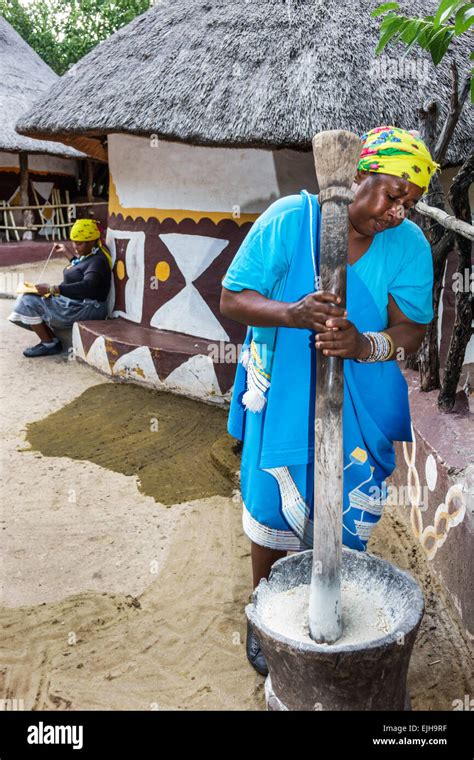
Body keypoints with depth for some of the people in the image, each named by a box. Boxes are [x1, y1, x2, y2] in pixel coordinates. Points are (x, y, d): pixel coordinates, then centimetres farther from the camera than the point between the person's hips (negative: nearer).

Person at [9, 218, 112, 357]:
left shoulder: (98, 261, -18)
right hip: (75, 303, 11)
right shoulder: (88, 255, 12)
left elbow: (87, 286, -34)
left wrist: (52, 289, -34)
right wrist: (66, 251, 41)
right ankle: (52, 340, 2)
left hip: (86, 308, -11)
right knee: (28, 297, 7)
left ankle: (49, 344, -1)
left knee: (29, 302, -13)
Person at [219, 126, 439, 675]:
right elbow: (233, 299, -13)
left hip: (358, 408, 2)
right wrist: (293, 314, -32)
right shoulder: (288, 219, -15)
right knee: (271, 512, 13)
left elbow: (413, 330, -8)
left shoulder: (410, 246, -9)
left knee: (346, 519, 15)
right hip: (282, 398, -1)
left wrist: (365, 345, -31)